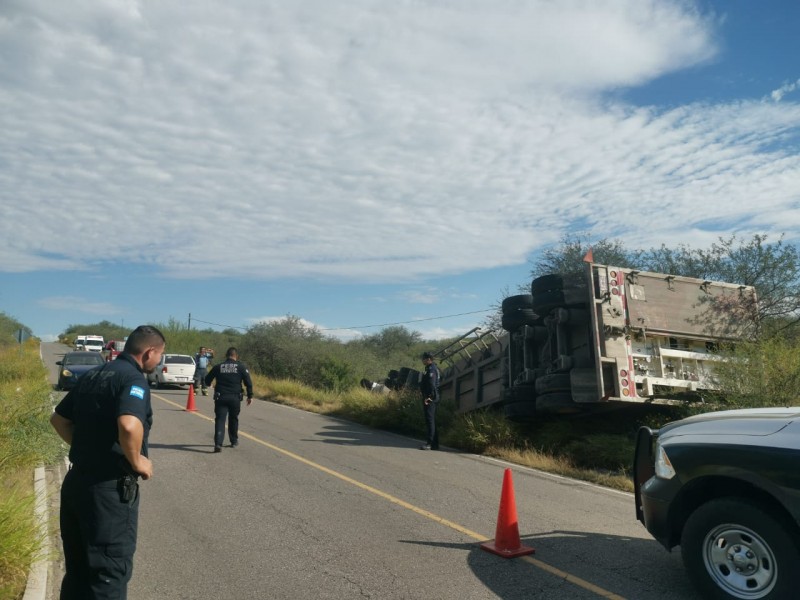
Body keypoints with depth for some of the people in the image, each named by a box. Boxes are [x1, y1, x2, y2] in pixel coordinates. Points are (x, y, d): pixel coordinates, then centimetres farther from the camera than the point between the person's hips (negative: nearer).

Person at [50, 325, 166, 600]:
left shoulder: (92, 375, 11)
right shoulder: (133, 379, -17)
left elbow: (59, 419, 19)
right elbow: (129, 425, -35)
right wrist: (137, 462, -18)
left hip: (76, 481, 9)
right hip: (109, 488, -8)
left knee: (78, 568, 20)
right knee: (109, 572, 3)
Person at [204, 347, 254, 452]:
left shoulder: (218, 366, 5)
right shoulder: (241, 366, 1)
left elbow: (207, 380, 15)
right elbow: (248, 382, -4)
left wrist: (208, 385, 39)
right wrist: (250, 396, 5)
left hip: (220, 397, 0)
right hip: (235, 398, 0)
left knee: (220, 420, -2)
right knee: (233, 419, 18)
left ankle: (218, 444, -17)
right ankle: (234, 441, 29)